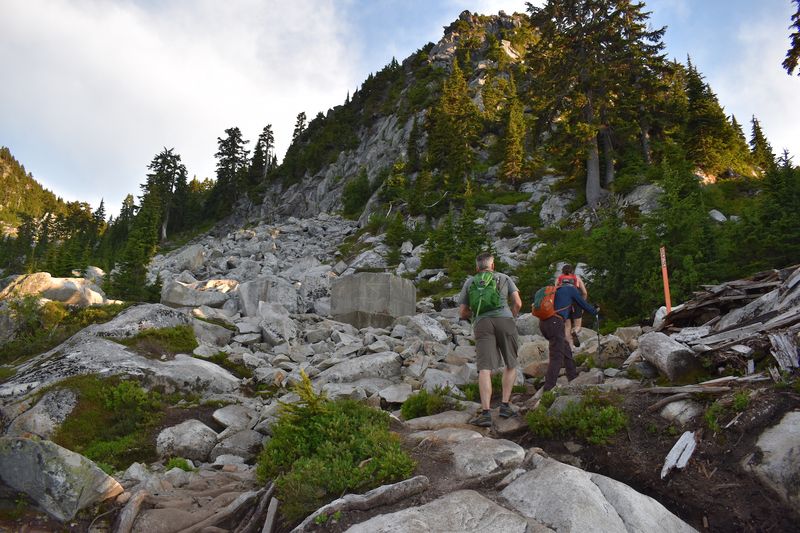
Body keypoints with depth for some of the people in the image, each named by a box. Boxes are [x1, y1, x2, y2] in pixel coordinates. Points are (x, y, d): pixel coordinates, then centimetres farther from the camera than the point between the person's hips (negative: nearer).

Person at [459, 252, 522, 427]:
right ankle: (505, 405, 12)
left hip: (482, 323, 0)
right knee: (511, 364, 17)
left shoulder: (469, 282, 23)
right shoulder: (505, 278, 22)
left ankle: (485, 413, -20)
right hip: (505, 320, 0)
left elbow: (462, 314, 21)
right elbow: (518, 303, 12)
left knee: (485, 368, -9)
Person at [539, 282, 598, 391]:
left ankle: (573, 376, 30)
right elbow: (583, 304, 20)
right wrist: (594, 311, 38)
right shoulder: (571, 288, 12)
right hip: (555, 322, -8)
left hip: (543, 323, 8)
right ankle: (549, 387, -14)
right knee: (557, 357, -8)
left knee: (566, 349, 22)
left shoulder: (556, 291, 31)